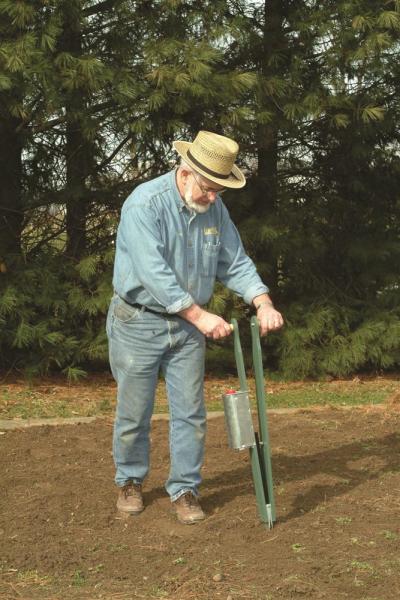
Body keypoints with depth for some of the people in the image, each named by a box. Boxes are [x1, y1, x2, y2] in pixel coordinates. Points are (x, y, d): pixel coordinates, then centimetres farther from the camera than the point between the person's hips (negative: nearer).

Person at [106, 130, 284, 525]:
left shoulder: (214, 209, -1)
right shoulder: (145, 204, -21)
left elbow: (235, 262, 3)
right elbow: (153, 273, -28)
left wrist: (263, 303, -14)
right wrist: (201, 316, -31)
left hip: (187, 327, 5)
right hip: (138, 324, -5)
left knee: (190, 412, 4)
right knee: (134, 412, 7)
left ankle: (184, 490, 15)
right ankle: (130, 482, 28)